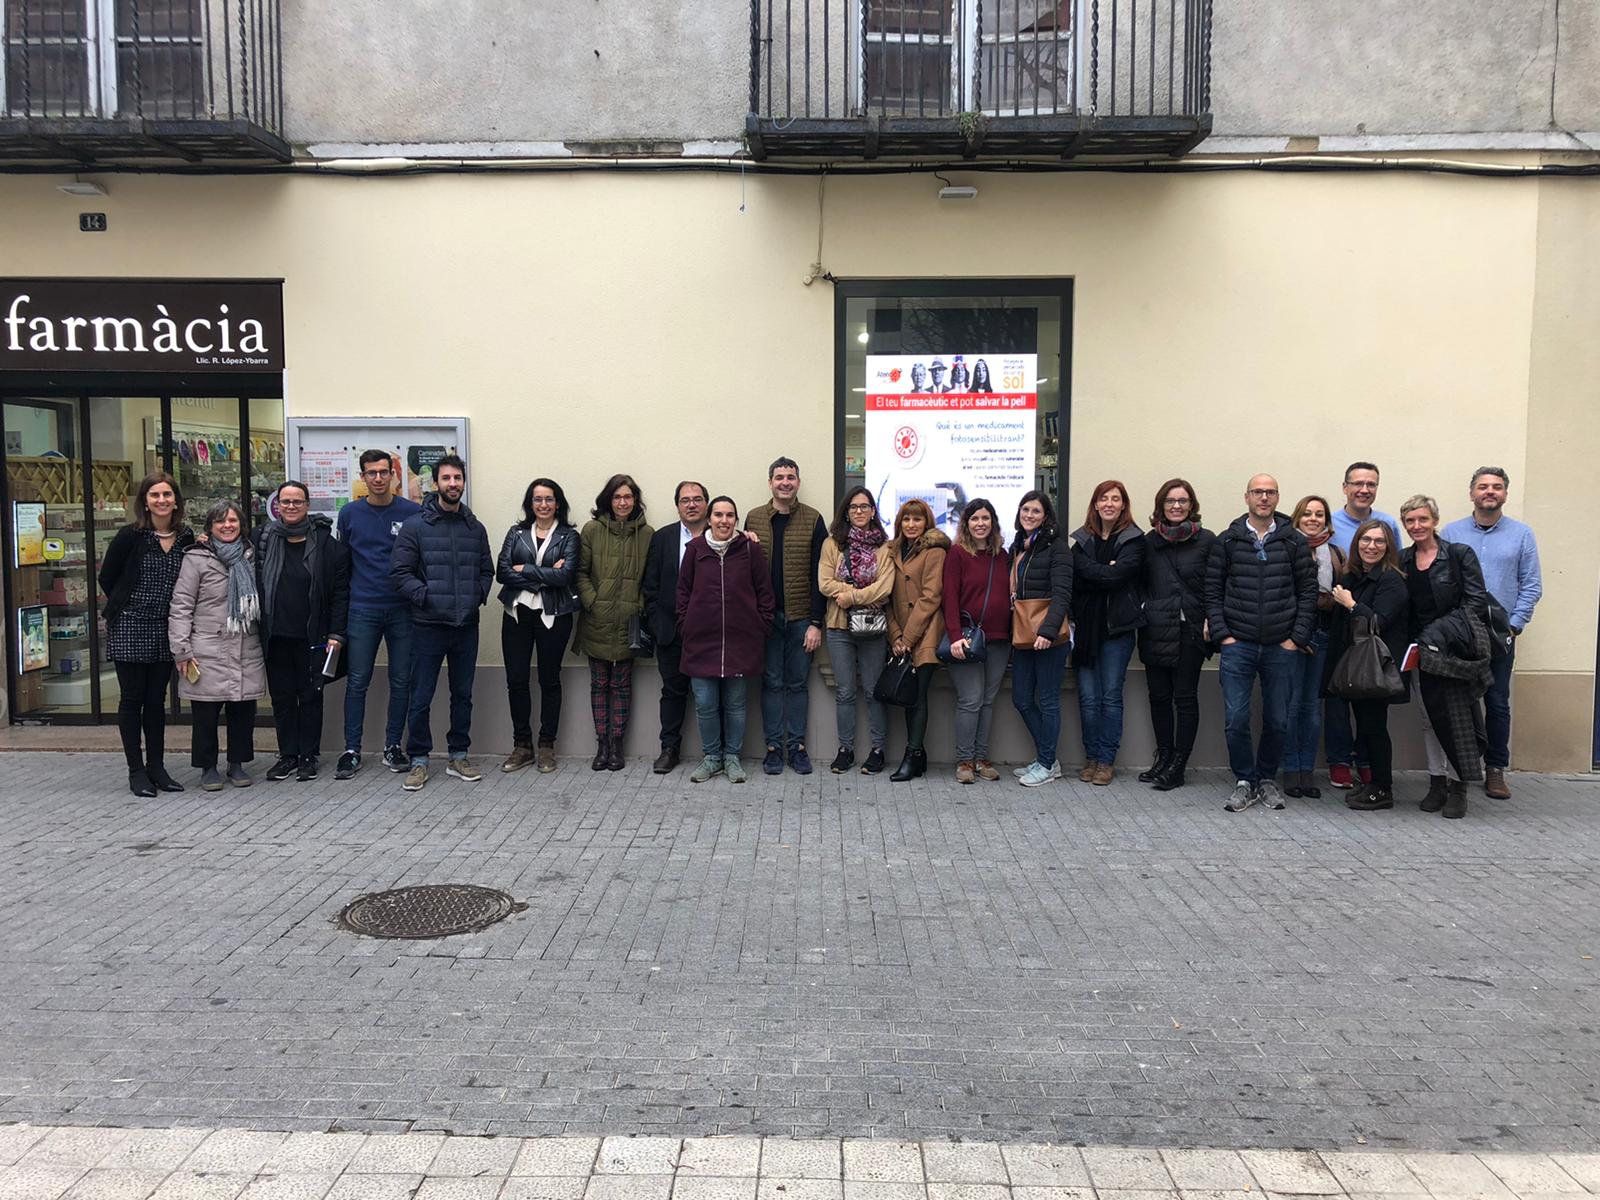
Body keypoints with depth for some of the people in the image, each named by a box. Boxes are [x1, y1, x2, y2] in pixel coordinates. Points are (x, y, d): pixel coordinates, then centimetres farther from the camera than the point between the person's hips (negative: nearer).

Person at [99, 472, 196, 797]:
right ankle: (136, 771, 11)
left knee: (156, 699, 10)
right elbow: (106, 578, 0)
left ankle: (156, 767, 18)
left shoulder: (186, 538, 2)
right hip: (130, 629, -3)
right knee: (132, 699, 4)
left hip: (165, 631, 3)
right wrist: (131, 606, 5)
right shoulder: (130, 536, -8)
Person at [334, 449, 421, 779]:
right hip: (363, 611, 1)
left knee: (401, 681, 6)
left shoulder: (413, 513, 1)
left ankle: (393, 746, 17)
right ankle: (352, 750, 9)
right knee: (357, 683, 1)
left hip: (403, 611, 0)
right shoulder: (350, 514, 6)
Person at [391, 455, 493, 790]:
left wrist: (478, 596, 0)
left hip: (467, 625, 4)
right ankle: (419, 761, 13)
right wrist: (426, 596, -14)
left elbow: (487, 571, 16)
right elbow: (400, 571, -6)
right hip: (428, 624, -4)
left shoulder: (475, 528, 10)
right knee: (420, 698, 1)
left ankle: (458, 757, 24)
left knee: (463, 695, 12)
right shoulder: (415, 525, -3)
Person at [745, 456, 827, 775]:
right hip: (765, 616, 1)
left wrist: (816, 622, -7)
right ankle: (773, 746, 14)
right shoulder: (754, 519, 6)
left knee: (798, 683, 6)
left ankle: (797, 745, 15)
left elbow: (818, 574, -2)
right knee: (772, 682, 6)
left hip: (801, 617, -1)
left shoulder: (813, 519, 1)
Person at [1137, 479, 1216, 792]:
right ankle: (1163, 757, 20)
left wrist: (1211, 622, -8)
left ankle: (1178, 765, 7)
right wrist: (1142, 612, 3)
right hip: (1155, 630, 3)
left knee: (1185, 696, 0)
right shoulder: (1150, 541, 9)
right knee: (1159, 695, 8)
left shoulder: (1206, 540, 1)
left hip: (1191, 631, -3)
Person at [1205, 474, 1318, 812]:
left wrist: (1297, 638, -4)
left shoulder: (1294, 541, 3)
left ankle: (1267, 778, 25)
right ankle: (1244, 781, 14)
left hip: (1281, 647, 1)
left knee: (1277, 721, 7)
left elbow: (1308, 591, 3)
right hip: (1238, 645, 0)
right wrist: (1222, 634, -4)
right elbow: (1212, 590, 3)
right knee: (1236, 719, -3)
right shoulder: (1228, 541, 3)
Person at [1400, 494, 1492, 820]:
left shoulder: (1459, 554, -3)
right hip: (1423, 650, 4)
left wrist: (1438, 634, -17)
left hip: (1456, 649, -4)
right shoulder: (1402, 562, 9)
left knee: (1457, 715, -6)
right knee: (1430, 717, 8)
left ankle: (1458, 787, 2)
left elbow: (1476, 601, -9)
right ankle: (1437, 782, 17)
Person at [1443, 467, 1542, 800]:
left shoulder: (1521, 534, 4)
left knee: (1498, 704, 4)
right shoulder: (1451, 532, 4)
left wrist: (1514, 625, -7)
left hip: (1500, 636, 0)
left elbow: (1531, 586, 3)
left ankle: (1495, 769, 14)